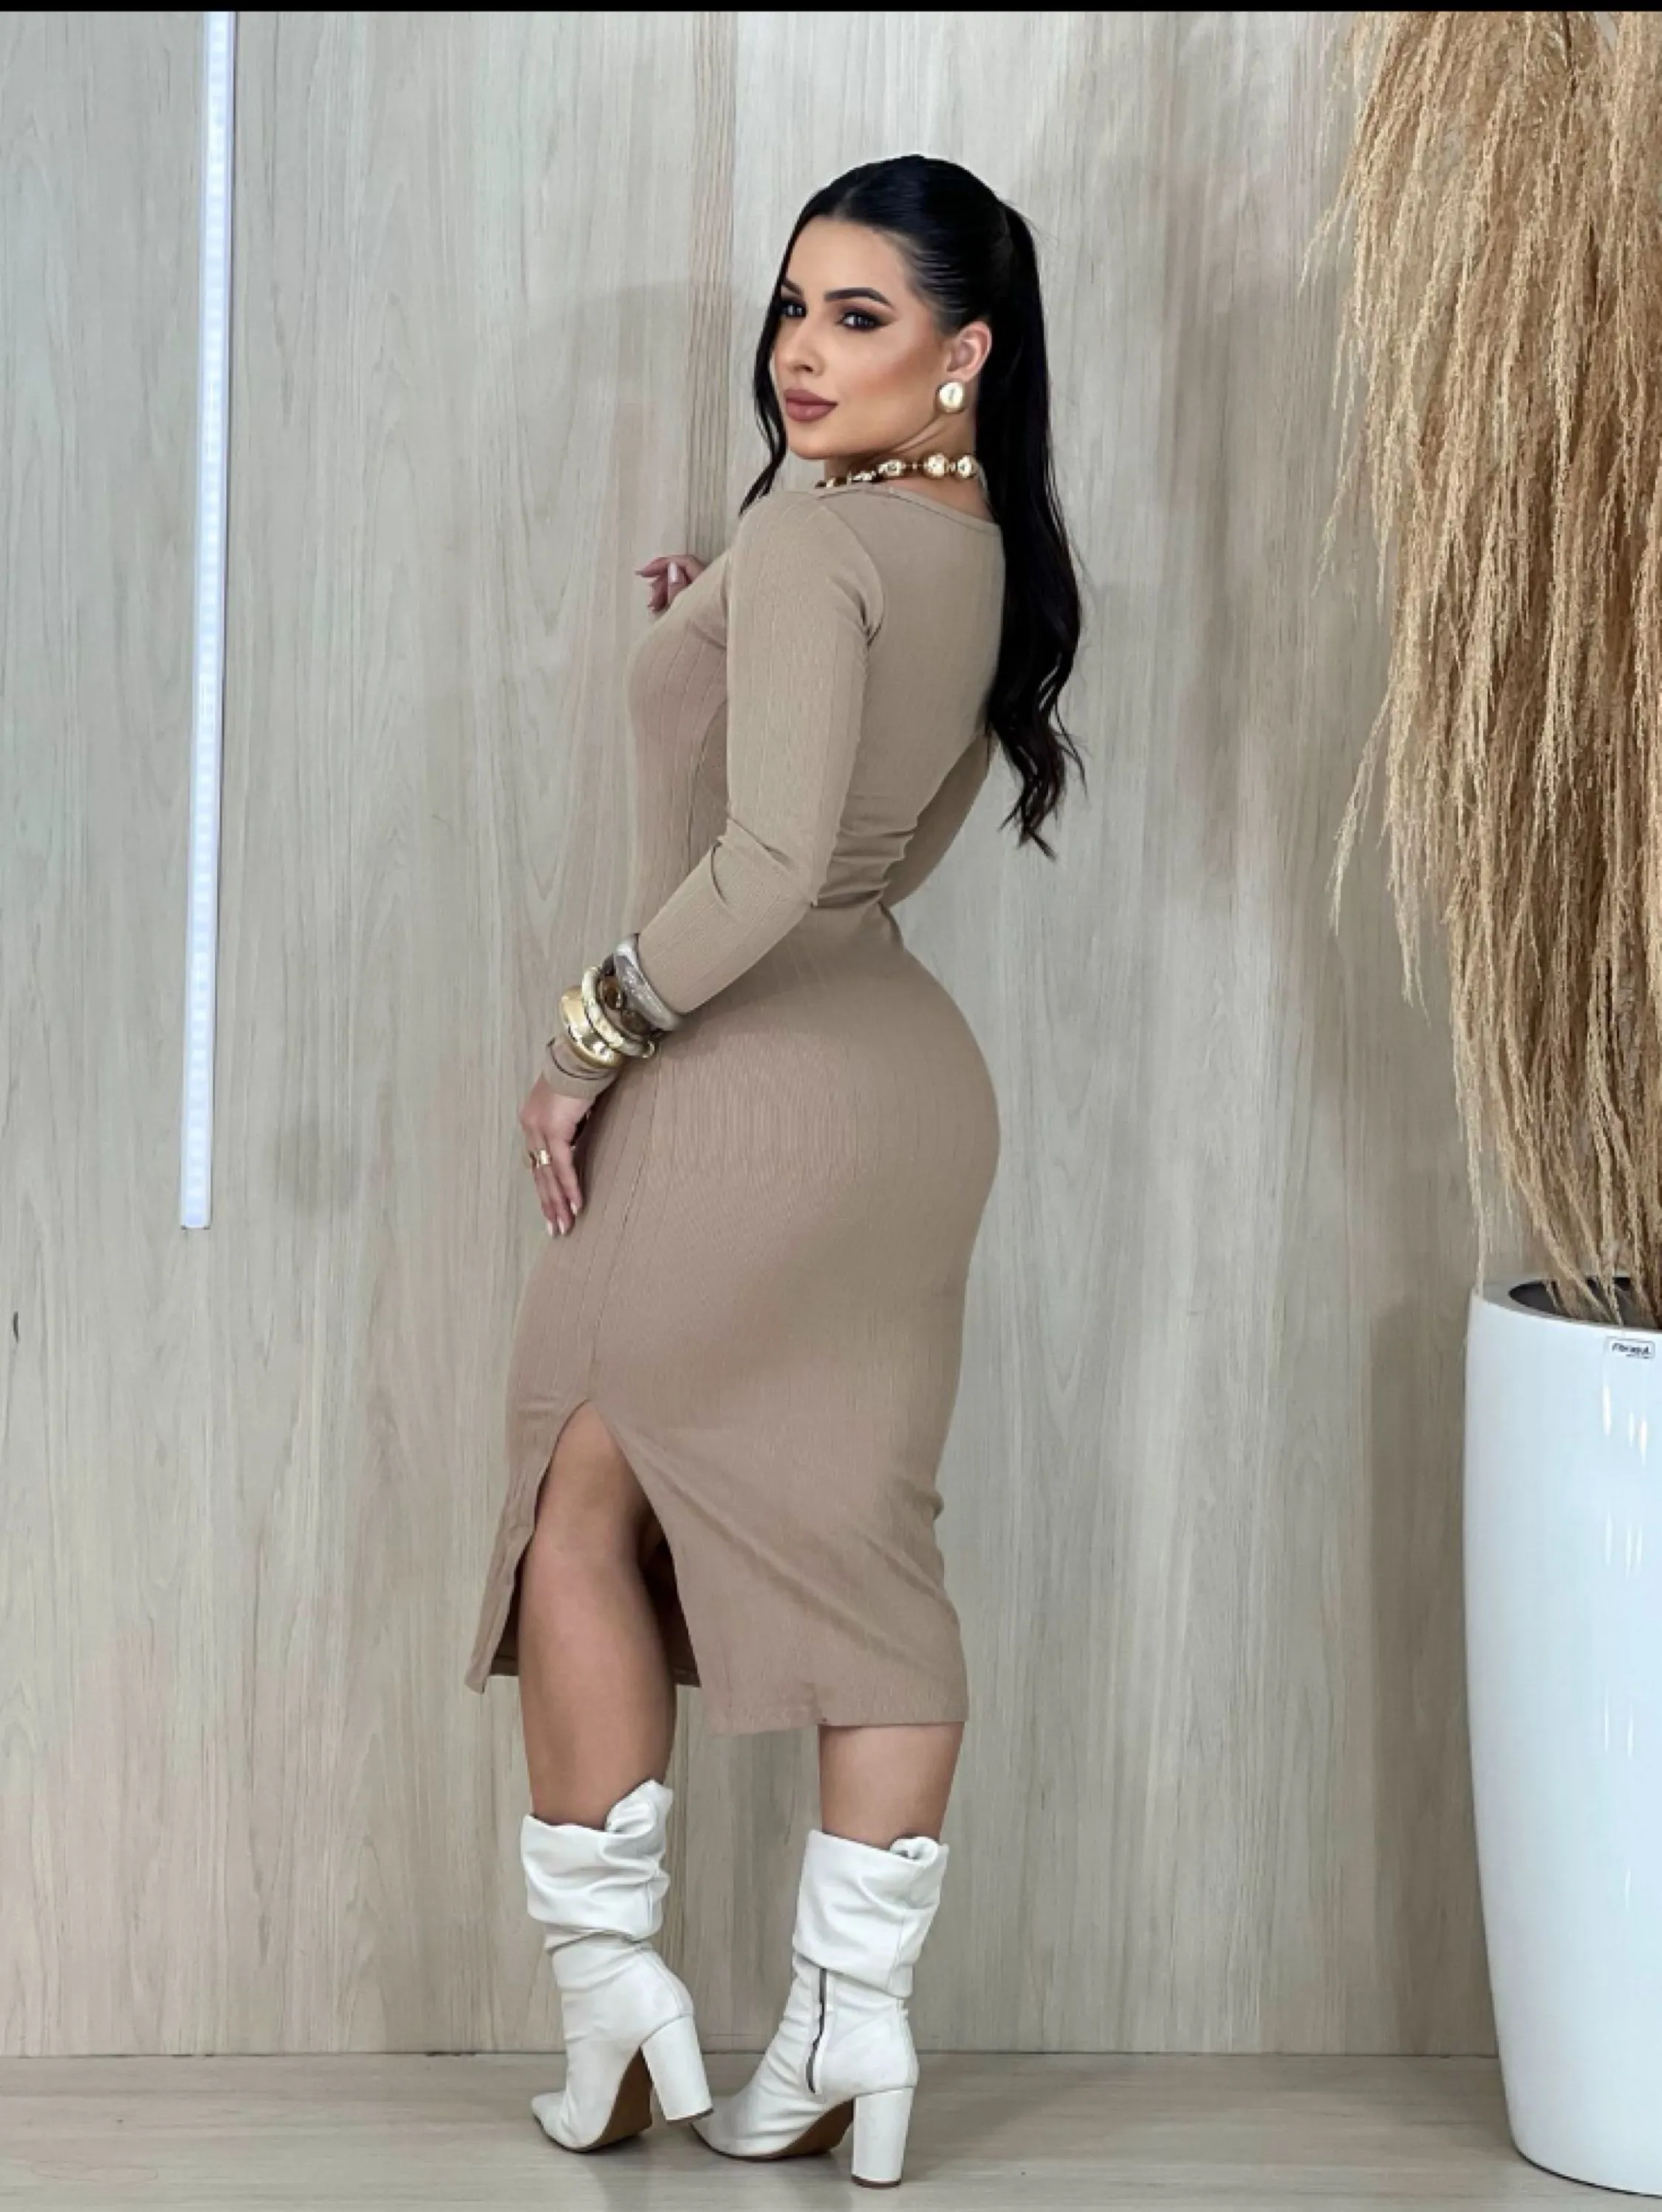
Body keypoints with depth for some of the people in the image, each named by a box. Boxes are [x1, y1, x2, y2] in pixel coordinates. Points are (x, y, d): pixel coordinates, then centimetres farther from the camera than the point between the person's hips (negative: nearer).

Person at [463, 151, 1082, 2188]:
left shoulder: (812, 536, -16)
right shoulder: (989, 554, 10)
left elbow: (773, 862, -26)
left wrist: (587, 1037, -14)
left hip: (752, 1084, -8)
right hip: (914, 1079, 8)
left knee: (582, 1498, 9)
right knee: (862, 1541, 9)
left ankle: (608, 1977, 13)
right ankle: (850, 2039, 14)